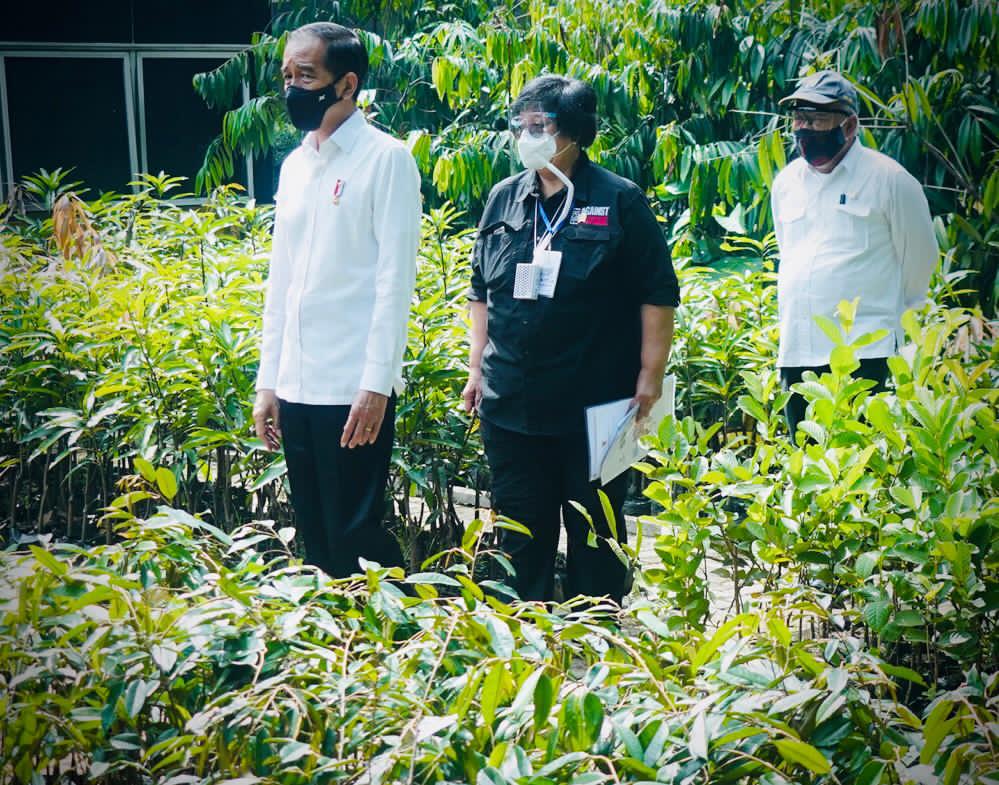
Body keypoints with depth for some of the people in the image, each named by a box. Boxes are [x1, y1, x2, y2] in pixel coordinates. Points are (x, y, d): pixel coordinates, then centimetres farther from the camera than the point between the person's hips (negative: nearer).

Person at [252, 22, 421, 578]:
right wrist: (269, 381, 13)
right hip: (297, 388, 7)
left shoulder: (386, 160, -6)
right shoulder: (294, 165, 14)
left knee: (355, 538, -3)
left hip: (355, 390, -6)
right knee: (317, 542, 11)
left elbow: (396, 280, -11)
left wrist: (376, 384, -17)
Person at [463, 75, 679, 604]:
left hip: (594, 405, -4)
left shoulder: (618, 201, -4)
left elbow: (658, 295, -3)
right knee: (521, 533, 11)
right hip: (510, 403, 4)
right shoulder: (504, 199, 9)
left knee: (595, 534, 6)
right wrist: (476, 368, 13)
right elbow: (481, 292, 17)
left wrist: (650, 375, -6)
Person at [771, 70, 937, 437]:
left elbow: (919, 256, 5)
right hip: (796, 350, 6)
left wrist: (892, 313, 14)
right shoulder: (786, 181, 13)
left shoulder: (890, 179, -3)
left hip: (864, 352, -5)